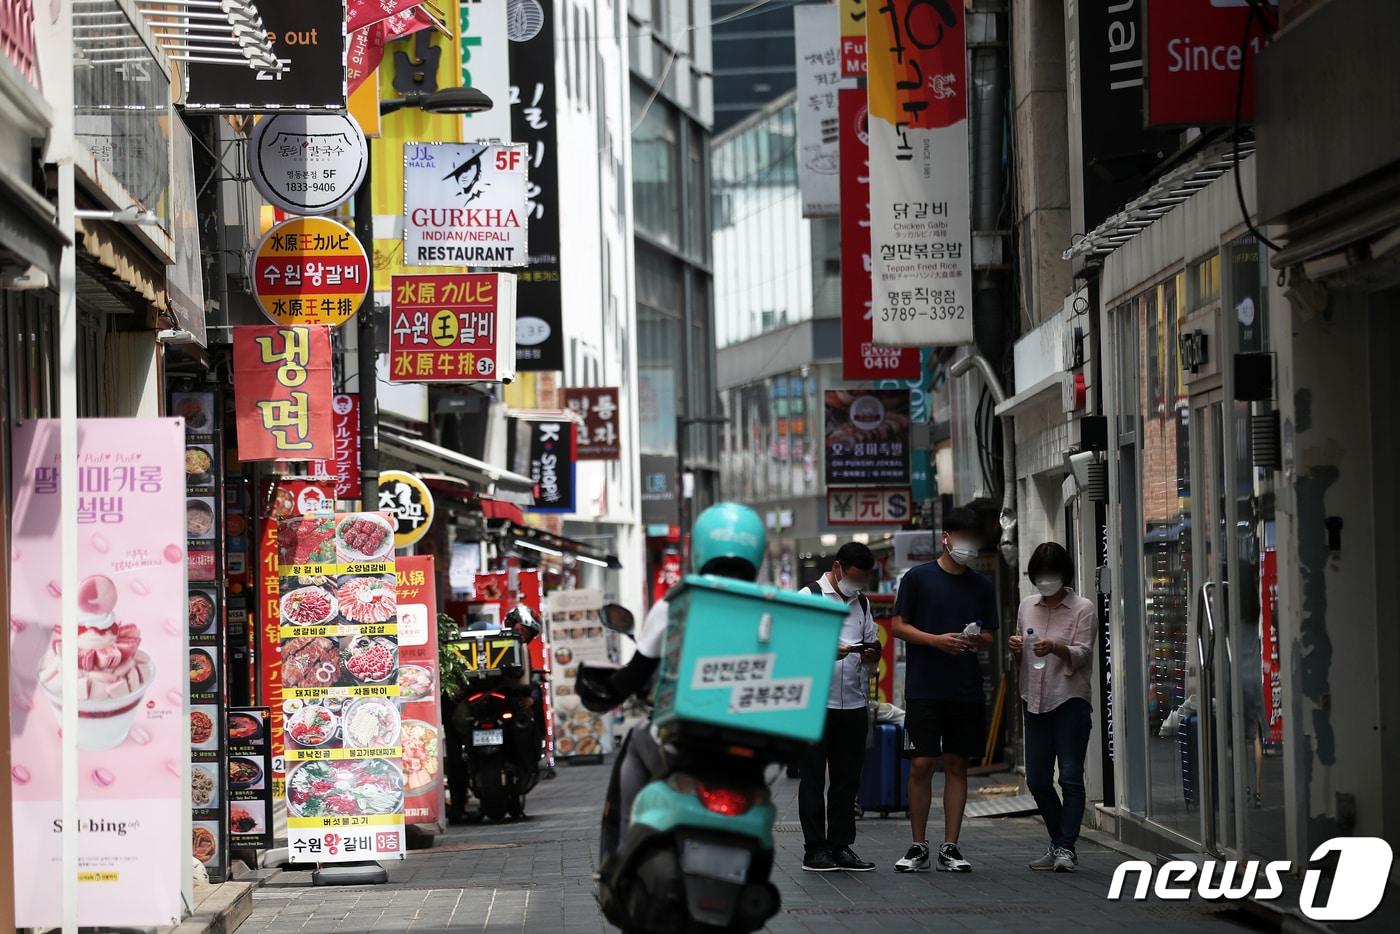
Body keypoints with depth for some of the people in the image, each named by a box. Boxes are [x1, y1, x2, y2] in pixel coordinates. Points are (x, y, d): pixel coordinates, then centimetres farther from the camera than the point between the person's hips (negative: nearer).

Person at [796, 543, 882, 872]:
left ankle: (841, 846, 13)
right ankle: (815, 849, 2)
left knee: (847, 779, 8)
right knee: (813, 779, 0)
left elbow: (872, 646, 21)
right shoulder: (809, 596, -3)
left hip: (853, 705, 6)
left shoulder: (862, 602, 16)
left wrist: (872, 653, -4)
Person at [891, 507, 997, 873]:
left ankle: (950, 847, 8)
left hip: (966, 691, 3)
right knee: (921, 764, -5)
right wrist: (936, 640, -14)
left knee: (957, 765, 4)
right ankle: (918, 847, 5)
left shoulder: (982, 587, 12)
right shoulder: (918, 578, 2)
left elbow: (988, 636, 14)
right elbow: (899, 626, 1)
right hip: (924, 688, -3)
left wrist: (976, 639, -9)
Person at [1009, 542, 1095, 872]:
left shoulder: (1083, 609, -2)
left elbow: (1082, 654, -11)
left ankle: (1066, 847, -8)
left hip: (1070, 701, -5)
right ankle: (1059, 842, 19)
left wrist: (1056, 648, -29)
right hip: (1036, 702, 6)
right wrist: (1016, 649, -3)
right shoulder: (1028, 606, 13)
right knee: (1037, 780, 5)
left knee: (1070, 777, -9)